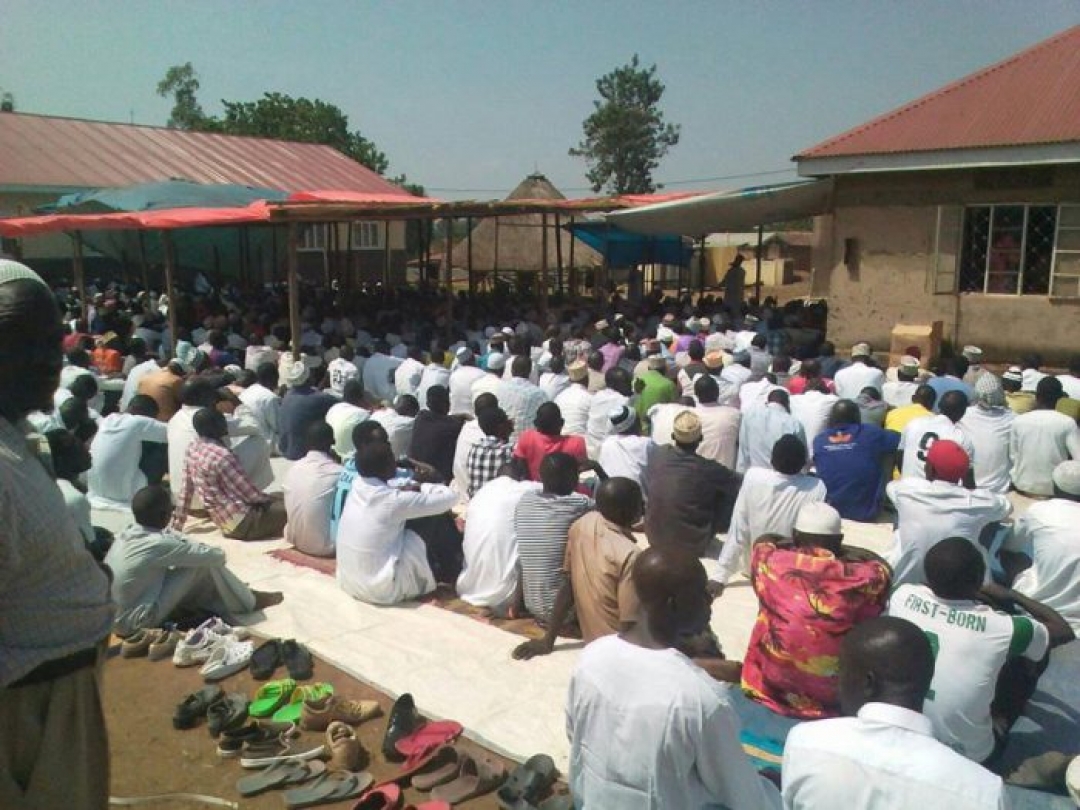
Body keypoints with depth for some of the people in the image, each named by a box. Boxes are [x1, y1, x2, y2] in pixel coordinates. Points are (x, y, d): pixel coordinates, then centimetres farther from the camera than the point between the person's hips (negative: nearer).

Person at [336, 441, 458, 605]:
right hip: (381, 591, -7)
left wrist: (410, 490, 5)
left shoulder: (357, 485, -2)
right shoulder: (393, 501, -21)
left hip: (347, 582, 7)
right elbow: (449, 497, -13)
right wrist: (421, 487, 4)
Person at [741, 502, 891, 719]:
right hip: (833, 700, 0)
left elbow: (764, 541, 12)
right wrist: (840, 550, 16)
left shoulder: (771, 562, -10)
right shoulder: (863, 578, -11)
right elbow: (881, 568, 10)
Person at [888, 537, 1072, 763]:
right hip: (966, 754, -3)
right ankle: (1000, 719, 30)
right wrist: (1011, 596, 7)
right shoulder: (1000, 628, -25)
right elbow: (1064, 631, -2)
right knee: (1034, 654, 9)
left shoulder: (902, 595, -16)